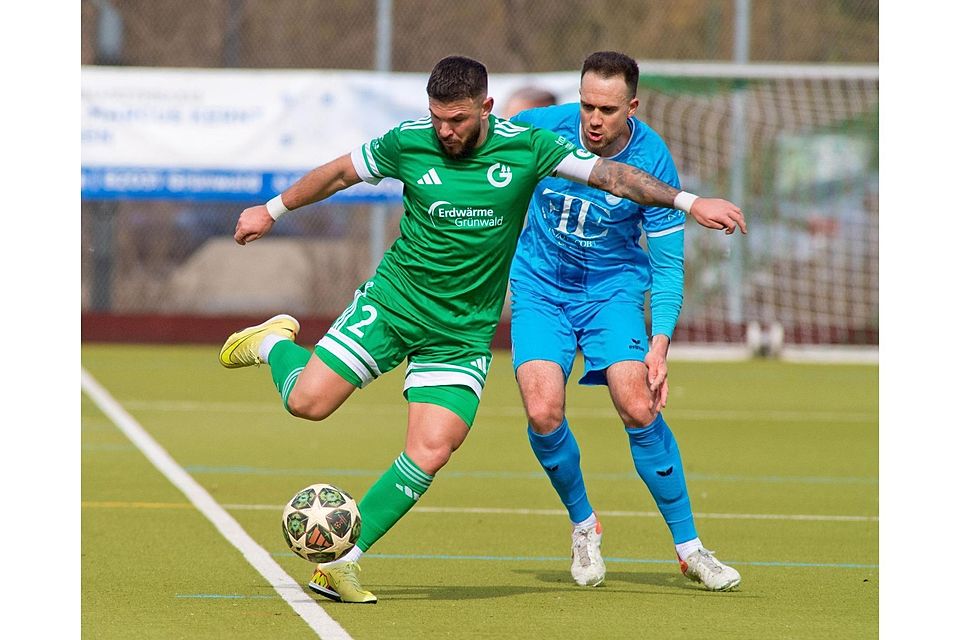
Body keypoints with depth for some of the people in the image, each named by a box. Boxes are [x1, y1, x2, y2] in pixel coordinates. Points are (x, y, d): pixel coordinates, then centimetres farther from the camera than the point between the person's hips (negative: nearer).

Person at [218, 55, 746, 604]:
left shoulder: (525, 147, -9)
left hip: (463, 331, 0)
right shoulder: (407, 144, -8)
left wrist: (688, 201, -10)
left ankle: (342, 562, -2)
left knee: (430, 453, -13)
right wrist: (273, 210, 19)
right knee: (308, 402, -11)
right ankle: (275, 343, 25)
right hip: (391, 303, 0)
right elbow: (340, 173, 9)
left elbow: (608, 173, -5)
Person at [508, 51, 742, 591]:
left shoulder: (652, 162, -18)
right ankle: (583, 524, 9)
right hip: (540, 287, 1)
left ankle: (689, 547, -3)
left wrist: (660, 344, -22)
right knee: (543, 413, -19)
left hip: (613, 288, -1)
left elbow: (668, 265, -11)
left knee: (640, 409, -18)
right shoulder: (541, 129, -16)